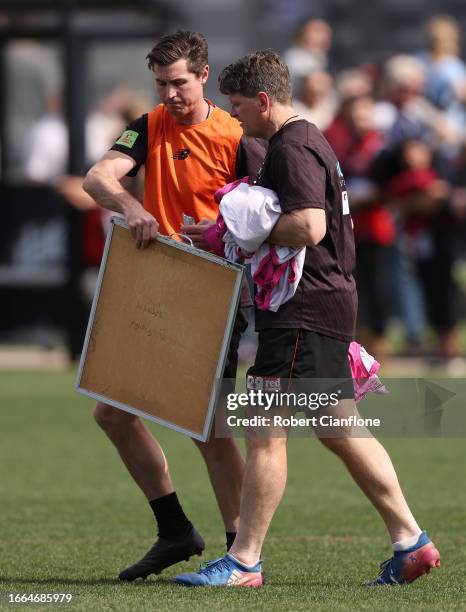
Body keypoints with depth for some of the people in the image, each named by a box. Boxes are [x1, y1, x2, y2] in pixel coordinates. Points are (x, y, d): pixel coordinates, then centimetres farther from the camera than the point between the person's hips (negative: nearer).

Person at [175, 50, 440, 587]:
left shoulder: (292, 149, -14)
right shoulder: (309, 141, 19)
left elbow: (308, 226, -26)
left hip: (303, 313, -11)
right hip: (330, 301, 11)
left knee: (264, 432, -8)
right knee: (340, 431, 13)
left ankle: (244, 562, -6)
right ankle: (410, 541, 14)